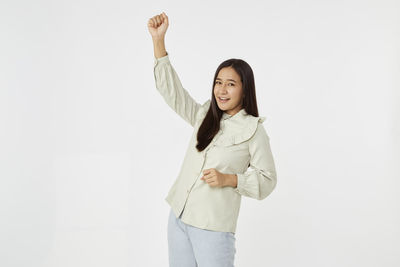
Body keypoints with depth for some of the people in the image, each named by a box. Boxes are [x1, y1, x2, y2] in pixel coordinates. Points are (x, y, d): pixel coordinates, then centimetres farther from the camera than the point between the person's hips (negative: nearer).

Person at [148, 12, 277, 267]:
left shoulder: (254, 131, -6)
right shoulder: (204, 117, 9)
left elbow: (267, 180, -5)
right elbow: (171, 89, 5)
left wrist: (228, 179, -19)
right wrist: (158, 40, -3)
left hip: (213, 227, -5)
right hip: (179, 217, 6)